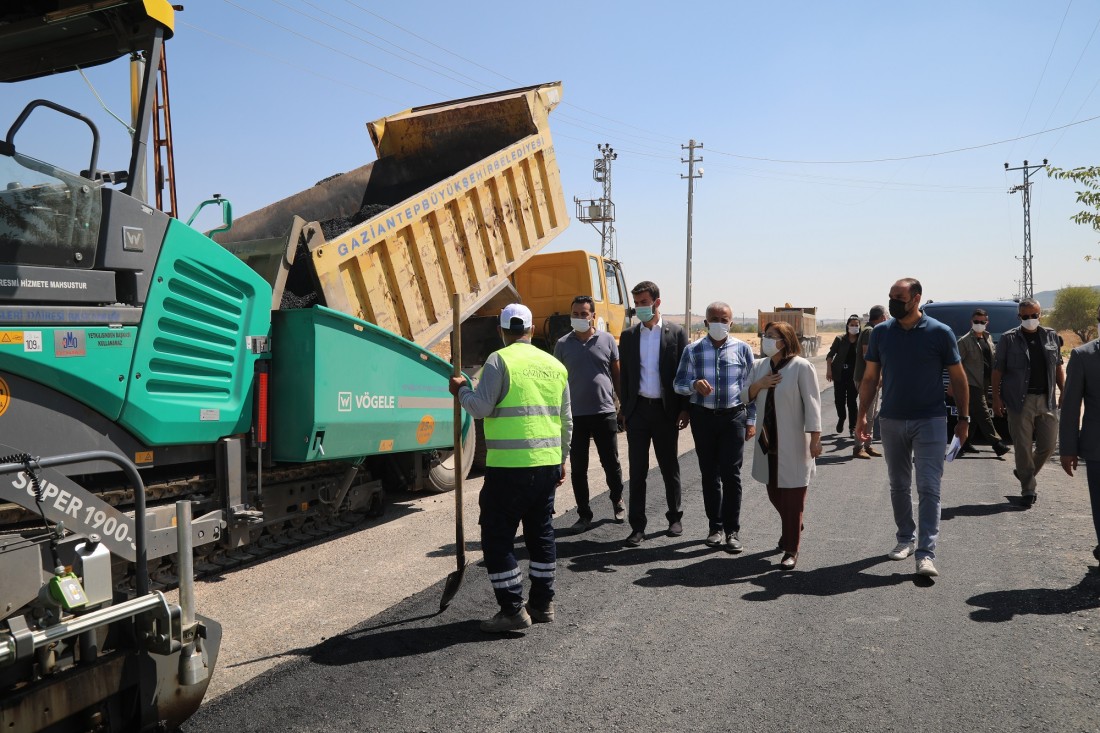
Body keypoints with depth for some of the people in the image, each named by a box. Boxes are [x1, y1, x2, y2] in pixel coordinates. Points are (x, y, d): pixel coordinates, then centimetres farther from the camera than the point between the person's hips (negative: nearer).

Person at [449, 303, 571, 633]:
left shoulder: (499, 360, -7)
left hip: (510, 467, -7)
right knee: (541, 534, 17)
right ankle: (542, 603, 24)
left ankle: (513, 610, 4)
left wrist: (461, 389, 6)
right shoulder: (555, 365, 12)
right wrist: (561, 460, 26)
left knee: (497, 537, 3)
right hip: (548, 464, 7)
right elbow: (566, 421, 16)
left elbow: (481, 407, -13)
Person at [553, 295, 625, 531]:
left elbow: (617, 374, 8)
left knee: (611, 464, 9)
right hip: (575, 415, 1)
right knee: (578, 469, 6)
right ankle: (584, 514, 19)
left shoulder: (607, 340, 2)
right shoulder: (563, 344, 4)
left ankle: (617, 501, 34)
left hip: (605, 413, -1)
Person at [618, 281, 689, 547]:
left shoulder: (675, 333, -1)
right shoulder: (628, 336, 6)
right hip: (638, 409, 2)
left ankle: (675, 518, 27)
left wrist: (684, 409, -5)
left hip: (666, 410, -2)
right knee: (637, 470, 2)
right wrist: (625, 411, 5)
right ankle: (637, 526, 8)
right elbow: (625, 375, 9)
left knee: (670, 468, 11)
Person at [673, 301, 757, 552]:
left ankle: (732, 530, 3)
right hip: (703, 417, 1)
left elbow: (750, 387, 8)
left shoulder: (742, 349, 3)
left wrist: (751, 421, 4)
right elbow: (678, 384, 2)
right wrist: (694, 385, -20)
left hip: (733, 417, -1)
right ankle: (715, 527, 19)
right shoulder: (693, 350, 2)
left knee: (731, 473, -5)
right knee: (709, 474, 8)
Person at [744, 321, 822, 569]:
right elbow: (745, 397, 12)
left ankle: (791, 550, 7)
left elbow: (812, 403, -13)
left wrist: (815, 437, -19)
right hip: (767, 441, 6)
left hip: (793, 443, -6)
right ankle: (791, 530, 40)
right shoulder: (759, 366, 9)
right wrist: (759, 385, -8)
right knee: (774, 493, 15)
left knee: (792, 497, -1)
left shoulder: (801, 367, -11)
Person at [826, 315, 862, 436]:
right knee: (839, 399, 6)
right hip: (839, 374, 1)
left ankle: (852, 426, 8)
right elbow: (830, 355, 2)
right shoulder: (840, 339, -1)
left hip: (853, 375, -1)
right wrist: (828, 370, -7)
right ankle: (841, 418, 33)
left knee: (851, 400, -1)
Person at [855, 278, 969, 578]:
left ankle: (925, 553, -7)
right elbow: (870, 377, 7)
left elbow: (958, 377, 1)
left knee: (928, 488, -6)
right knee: (899, 485, 14)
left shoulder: (940, 333, -5)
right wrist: (862, 414, 0)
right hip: (891, 420, 4)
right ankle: (906, 539, 29)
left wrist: (964, 418, -1)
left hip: (930, 421, -3)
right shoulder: (881, 332, 3)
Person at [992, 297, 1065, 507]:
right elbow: (998, 370, 0)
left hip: (1046, 400, 4)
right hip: (1020, 401, -4)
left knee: (1048, 445, 5)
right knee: (1023, 447, -1)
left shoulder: (1051, 336, 11)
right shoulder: (1009, 338, 0)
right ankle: (1028, 489, 9)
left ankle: (1024, 473, 29)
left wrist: (1063, 391, 9)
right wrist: (996, 397, -6)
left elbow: (1058, 366, 17)